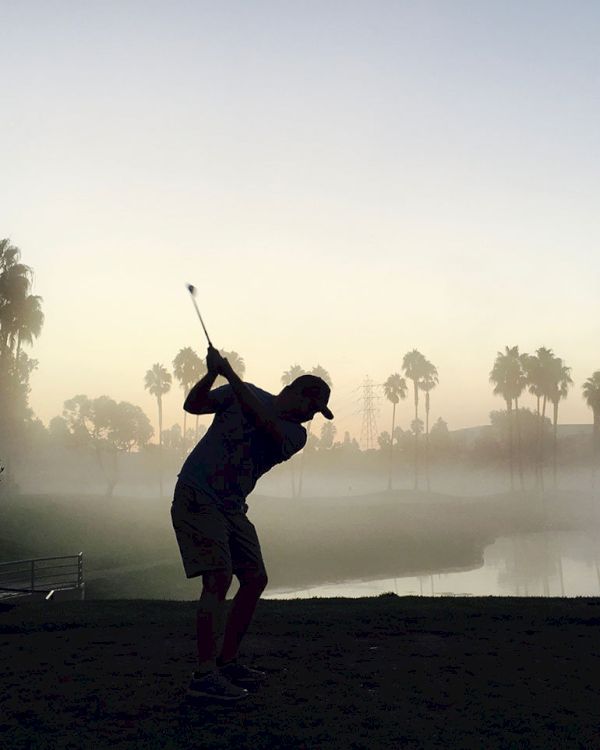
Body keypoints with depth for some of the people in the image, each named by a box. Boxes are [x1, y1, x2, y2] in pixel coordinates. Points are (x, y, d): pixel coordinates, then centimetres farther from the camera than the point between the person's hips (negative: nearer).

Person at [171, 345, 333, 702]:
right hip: (196, 496, -6)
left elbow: (265, 422, -18)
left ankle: (227, 661, 19)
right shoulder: (244, 393, -2)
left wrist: (230, 374, -24)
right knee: (219, 577, -18)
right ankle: (205, 675, -18)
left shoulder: (296, 434, 2)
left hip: (232, 509, 6)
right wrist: (212, 375, -25)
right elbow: (193, 405, -7)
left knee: (255, 579, 6)